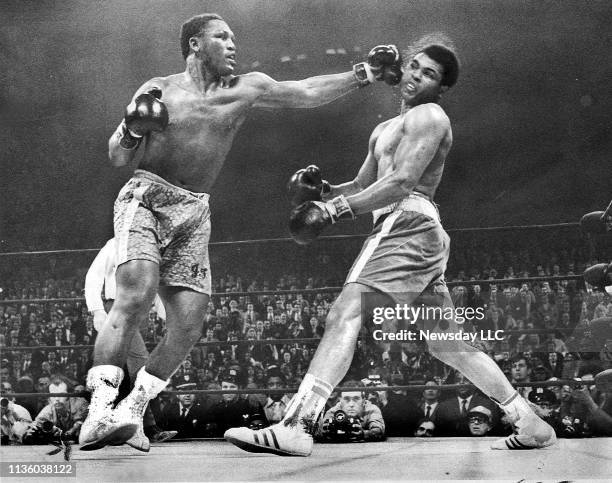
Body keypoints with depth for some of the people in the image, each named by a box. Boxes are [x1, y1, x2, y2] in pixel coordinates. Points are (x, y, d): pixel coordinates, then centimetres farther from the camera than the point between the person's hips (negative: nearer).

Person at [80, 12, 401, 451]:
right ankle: (100, 408, -27)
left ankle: (133, 407, 10)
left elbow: (308, 92, 11)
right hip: (145, 198, -4)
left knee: (188, 326, -6)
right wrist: (133, 128, -17)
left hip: (194, 215, 4)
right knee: (137, 294, -27)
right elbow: (117, 158, 4)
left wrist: (363, 74, 4)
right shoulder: (159, 90, 4)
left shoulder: (246, 89, 11)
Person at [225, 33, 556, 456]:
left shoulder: (429, 116, -1)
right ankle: (530, 424, 18)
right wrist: (322, 189, 8)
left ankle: (295, 428, -29)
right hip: (422, 235, 10)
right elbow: (361, 187, 29)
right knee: (448, 343, 13)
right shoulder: (384, 130, 28)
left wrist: (334, 210, -19)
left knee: (344, 316, -20)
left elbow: (401, 183, -15)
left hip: (407, 223, -10)